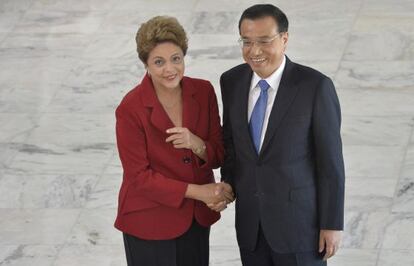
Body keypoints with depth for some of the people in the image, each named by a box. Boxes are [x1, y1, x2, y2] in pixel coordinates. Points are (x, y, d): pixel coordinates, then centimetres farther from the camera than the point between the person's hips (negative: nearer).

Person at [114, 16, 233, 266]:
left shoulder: (203, 92, -5)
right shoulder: (131, 109, -18)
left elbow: (219, 155, 1)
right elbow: (139, 176, -15)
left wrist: (197, 145, -22)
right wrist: (198, 191, -20)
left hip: (196, 217, 4)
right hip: (149, 222, -4)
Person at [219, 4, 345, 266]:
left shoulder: (315, 86, -16)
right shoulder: (232, 81, -1)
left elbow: (331, 161, -12)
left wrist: (332, 224, -10)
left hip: (300, 221, -5)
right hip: (250, 221, 5)